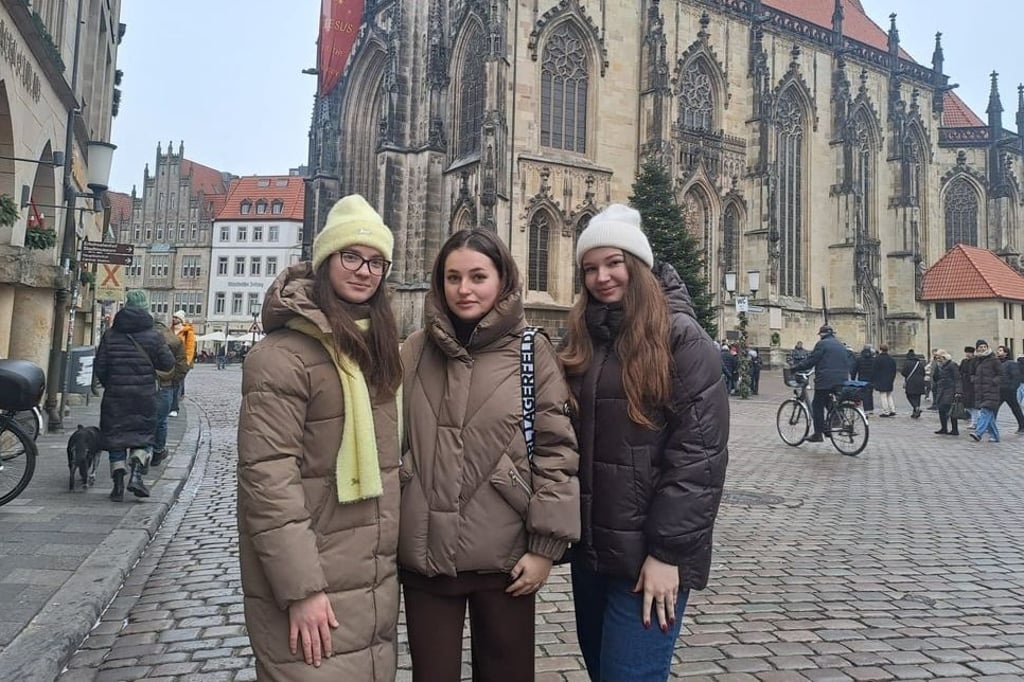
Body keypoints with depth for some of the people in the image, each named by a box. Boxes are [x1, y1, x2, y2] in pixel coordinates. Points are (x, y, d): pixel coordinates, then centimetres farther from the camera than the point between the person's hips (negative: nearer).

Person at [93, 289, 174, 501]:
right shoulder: (154, 335, -4)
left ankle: (118, 482, 6)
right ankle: (136, 473, -8)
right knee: (143, 435, 10)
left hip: (115, 394, 1)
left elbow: (99, 367, 2)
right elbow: (167, 364, -4)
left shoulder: (110, 335, 1)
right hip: (144, 395, -1)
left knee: (115, 436, 9)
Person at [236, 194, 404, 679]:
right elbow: (267, 477, -20)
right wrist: (300, 588, -21)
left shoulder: (377, 348, 8)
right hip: (312, 585, -7)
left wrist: (393, 554, 14)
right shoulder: (284, 353, -16)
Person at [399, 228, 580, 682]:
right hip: (424, 553, 2)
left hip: (504, 555, -1)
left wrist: (546, 545, -8)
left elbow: (557, 449, -5)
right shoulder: (414, 351, 2)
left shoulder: (532, 350, -4)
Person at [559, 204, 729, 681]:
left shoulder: (681, 337, -10)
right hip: (589, 546, 6)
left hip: (650, 552, -6)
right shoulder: (581, 339, 8)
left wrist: (668, 551, -17)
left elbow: (698, 451, -15)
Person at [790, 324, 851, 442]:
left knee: (817, 406, -1)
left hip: (825, 381, -7)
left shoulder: (822, 344, -6)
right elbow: (848, 363, 21)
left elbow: (810, 361, -10)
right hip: (841, 381, 7)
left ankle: (818, 434, -3)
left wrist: (794, 368, -2)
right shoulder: (841, 346, 18)